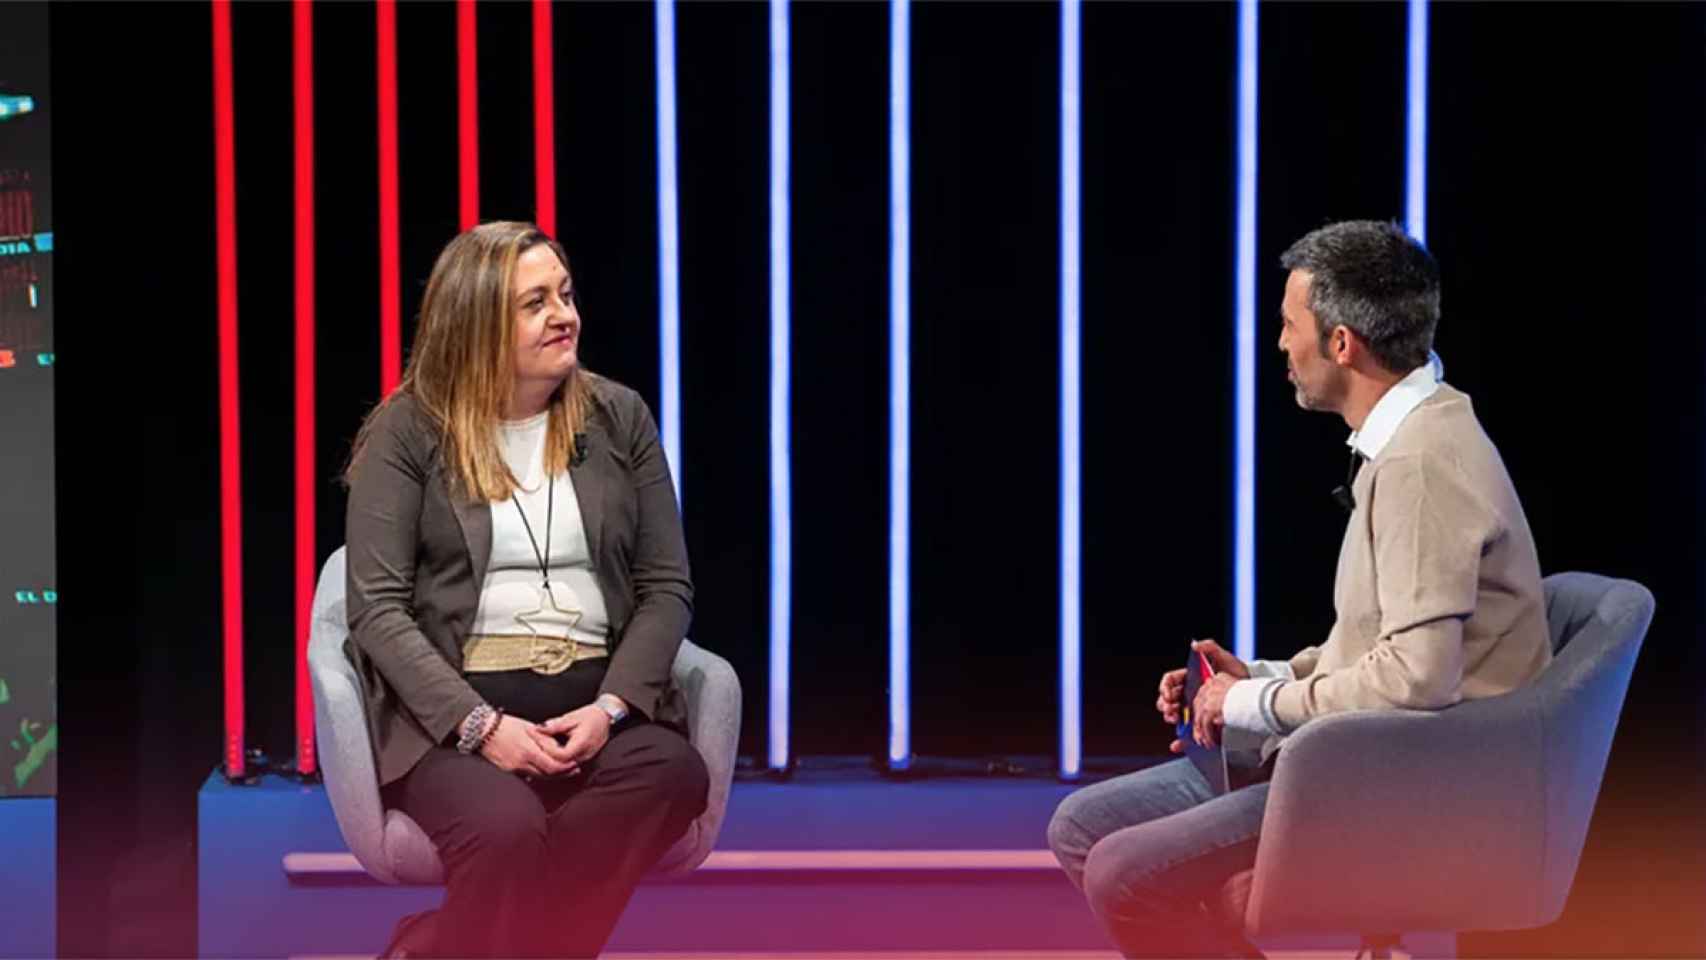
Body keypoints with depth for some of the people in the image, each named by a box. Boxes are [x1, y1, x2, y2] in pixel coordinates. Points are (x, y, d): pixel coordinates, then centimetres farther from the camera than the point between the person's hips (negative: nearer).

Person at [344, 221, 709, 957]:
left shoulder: (619, 417, 11)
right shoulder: (408, 430, 1)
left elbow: (667, 587, 9)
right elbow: (377, 609, -5)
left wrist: (612, 706, -10)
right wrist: (479, 723, -18)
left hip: (594, 698, 4)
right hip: (453, 706, -4)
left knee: (675, 777, -33)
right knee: (506, 830, -38)